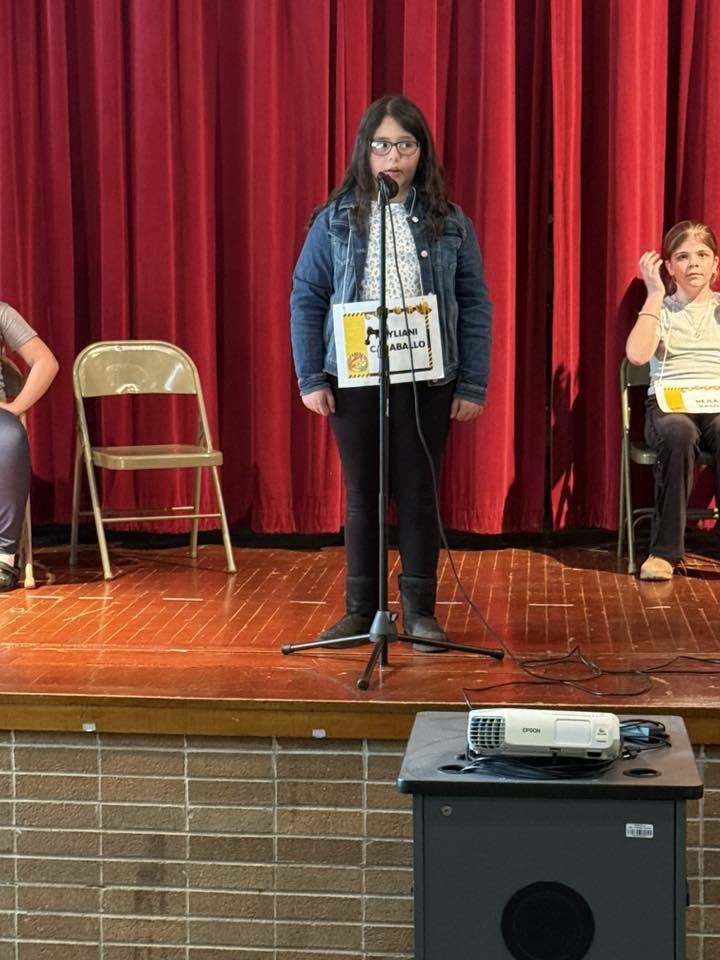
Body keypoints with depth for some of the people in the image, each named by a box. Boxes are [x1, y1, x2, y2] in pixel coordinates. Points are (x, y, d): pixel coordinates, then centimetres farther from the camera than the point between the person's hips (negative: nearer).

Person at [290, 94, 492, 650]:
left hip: (428, 381, 0)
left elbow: (475, 306, 2)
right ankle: (361, 609, 18)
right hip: (353, 380, 1)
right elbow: (306, 299, 3)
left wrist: (472, 385, -3)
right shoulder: (335, 221, 3)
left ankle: (419, 609, 16)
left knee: (418, 494, 5)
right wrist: (311, 378, -4)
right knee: (362, 495, 9)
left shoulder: (450, 223, 3)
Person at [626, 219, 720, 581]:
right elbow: (637, 354, -7)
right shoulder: (660, 308, 14)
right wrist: (655, 294, -2)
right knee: (679, 432, -37)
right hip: (668, 405, -1)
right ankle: (665, 550, -32)